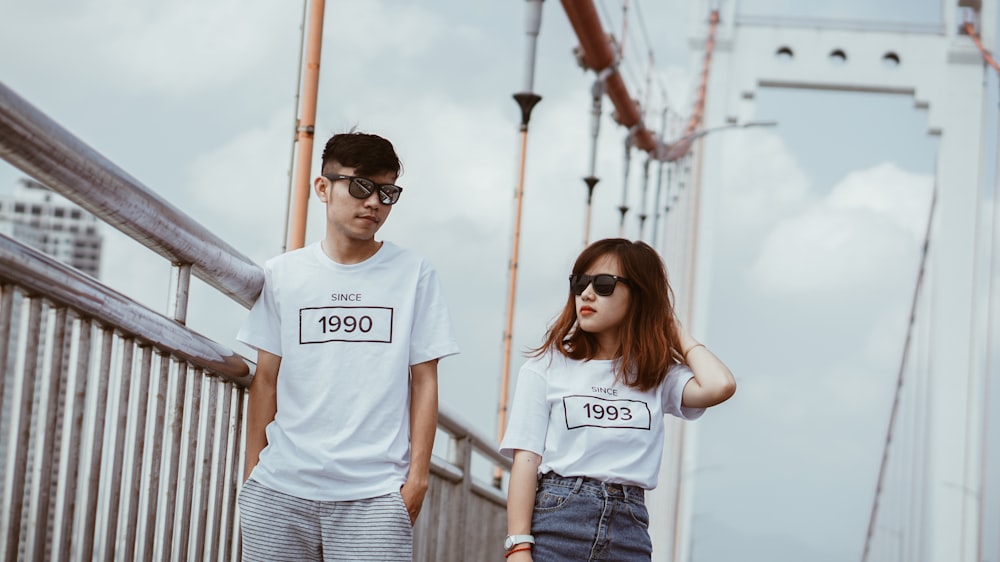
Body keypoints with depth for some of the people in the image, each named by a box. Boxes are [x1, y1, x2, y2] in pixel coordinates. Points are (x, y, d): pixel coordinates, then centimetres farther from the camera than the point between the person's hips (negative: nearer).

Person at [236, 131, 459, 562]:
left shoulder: (414, 275, 6)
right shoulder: (281, 275, 9)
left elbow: (424, 382, 5)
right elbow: (266, 381, 10)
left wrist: (418, 476, -1)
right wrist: (252, 475, 7)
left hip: (374, 495, -2)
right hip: (280, 490, 2)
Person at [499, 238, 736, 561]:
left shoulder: (657, 376, 12)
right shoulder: (547, 368, 6)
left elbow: (719, 386, -9)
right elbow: (526, 461, 0)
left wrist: (674, 330, 9)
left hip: (628, 533, 2)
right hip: (555, 522, -2)